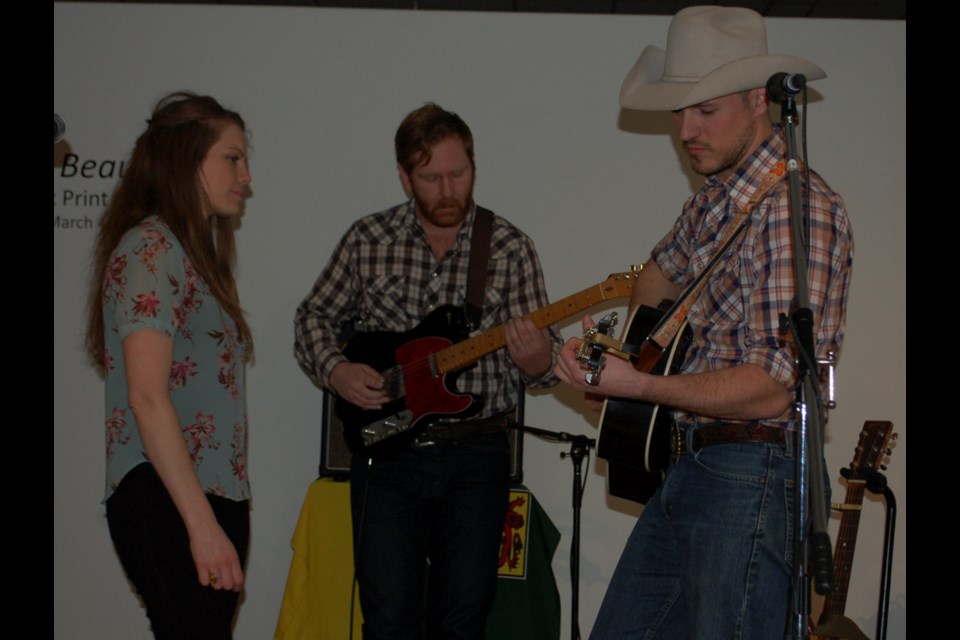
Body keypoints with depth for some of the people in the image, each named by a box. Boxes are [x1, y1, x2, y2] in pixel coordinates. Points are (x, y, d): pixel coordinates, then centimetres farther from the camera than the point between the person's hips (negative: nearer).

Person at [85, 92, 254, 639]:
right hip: (166, 504, -9)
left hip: (217, 493, 9)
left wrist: (226, 513, 11)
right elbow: (147, 397, -16)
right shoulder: (150, 249, -8)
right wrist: (203, 523, -20)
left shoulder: (196, 254, 21)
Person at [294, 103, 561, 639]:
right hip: (386, 448, 0)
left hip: (475, 455, 0)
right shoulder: (369, 240, 2)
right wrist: (335, 370, -6)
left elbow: (543, 365, -1)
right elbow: (315, 316, 13)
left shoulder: (510, 248, 0)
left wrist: (536, 357, -25)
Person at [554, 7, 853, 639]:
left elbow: (772, 389, -24)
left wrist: (638, 385, -25)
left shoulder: (800, 208, -18)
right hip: (686, 467, 10)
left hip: (751, 475, -10)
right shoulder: (714, 198, 12)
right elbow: (664, 269, 35)